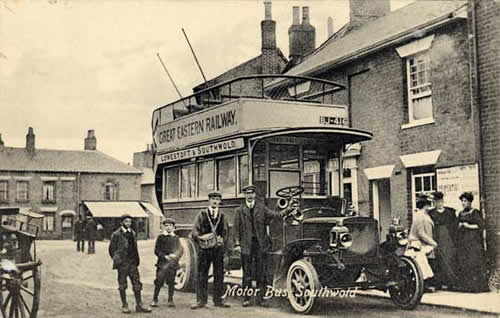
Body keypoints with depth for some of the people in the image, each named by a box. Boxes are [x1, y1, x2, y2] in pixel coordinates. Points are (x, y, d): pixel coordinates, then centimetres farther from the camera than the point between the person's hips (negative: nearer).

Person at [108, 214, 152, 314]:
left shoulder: (133, 233, 12)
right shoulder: (116, 234, -6)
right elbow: (111, 249, -2)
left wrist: (137, 260, 11)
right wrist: (117, 260, -4)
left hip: (133, 263, 5)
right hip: (122, 263, -5)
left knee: (137, 284, 4)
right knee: (122, 285, 4)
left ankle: (139, 305, 9)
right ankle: (124, 306, 14)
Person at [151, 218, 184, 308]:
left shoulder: (175, 238, 11)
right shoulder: (160, 237, 4)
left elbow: (181, 250, 7)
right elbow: (156, 250, 1)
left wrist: (174, 256, -11)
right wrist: (164, 256, -12)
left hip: (172, 263, 2)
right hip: (162, 263, -2)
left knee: (171, 282, 4)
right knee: (159, 282, -4)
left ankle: (170, 300, 13)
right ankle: (154, 300, 7)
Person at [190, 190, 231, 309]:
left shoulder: (222, 216, 12)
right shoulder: (202, 214, 6)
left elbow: (226, 232, 11)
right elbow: (195, 231, 1)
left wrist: (223, 242, -5)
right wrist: (201, 239, -15)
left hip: (218, 248, 2)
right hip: (204, 248, -2)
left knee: (219, 275, 3)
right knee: (202, 275, 0)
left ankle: (218, 300, 12)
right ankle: (201, 301, 6)